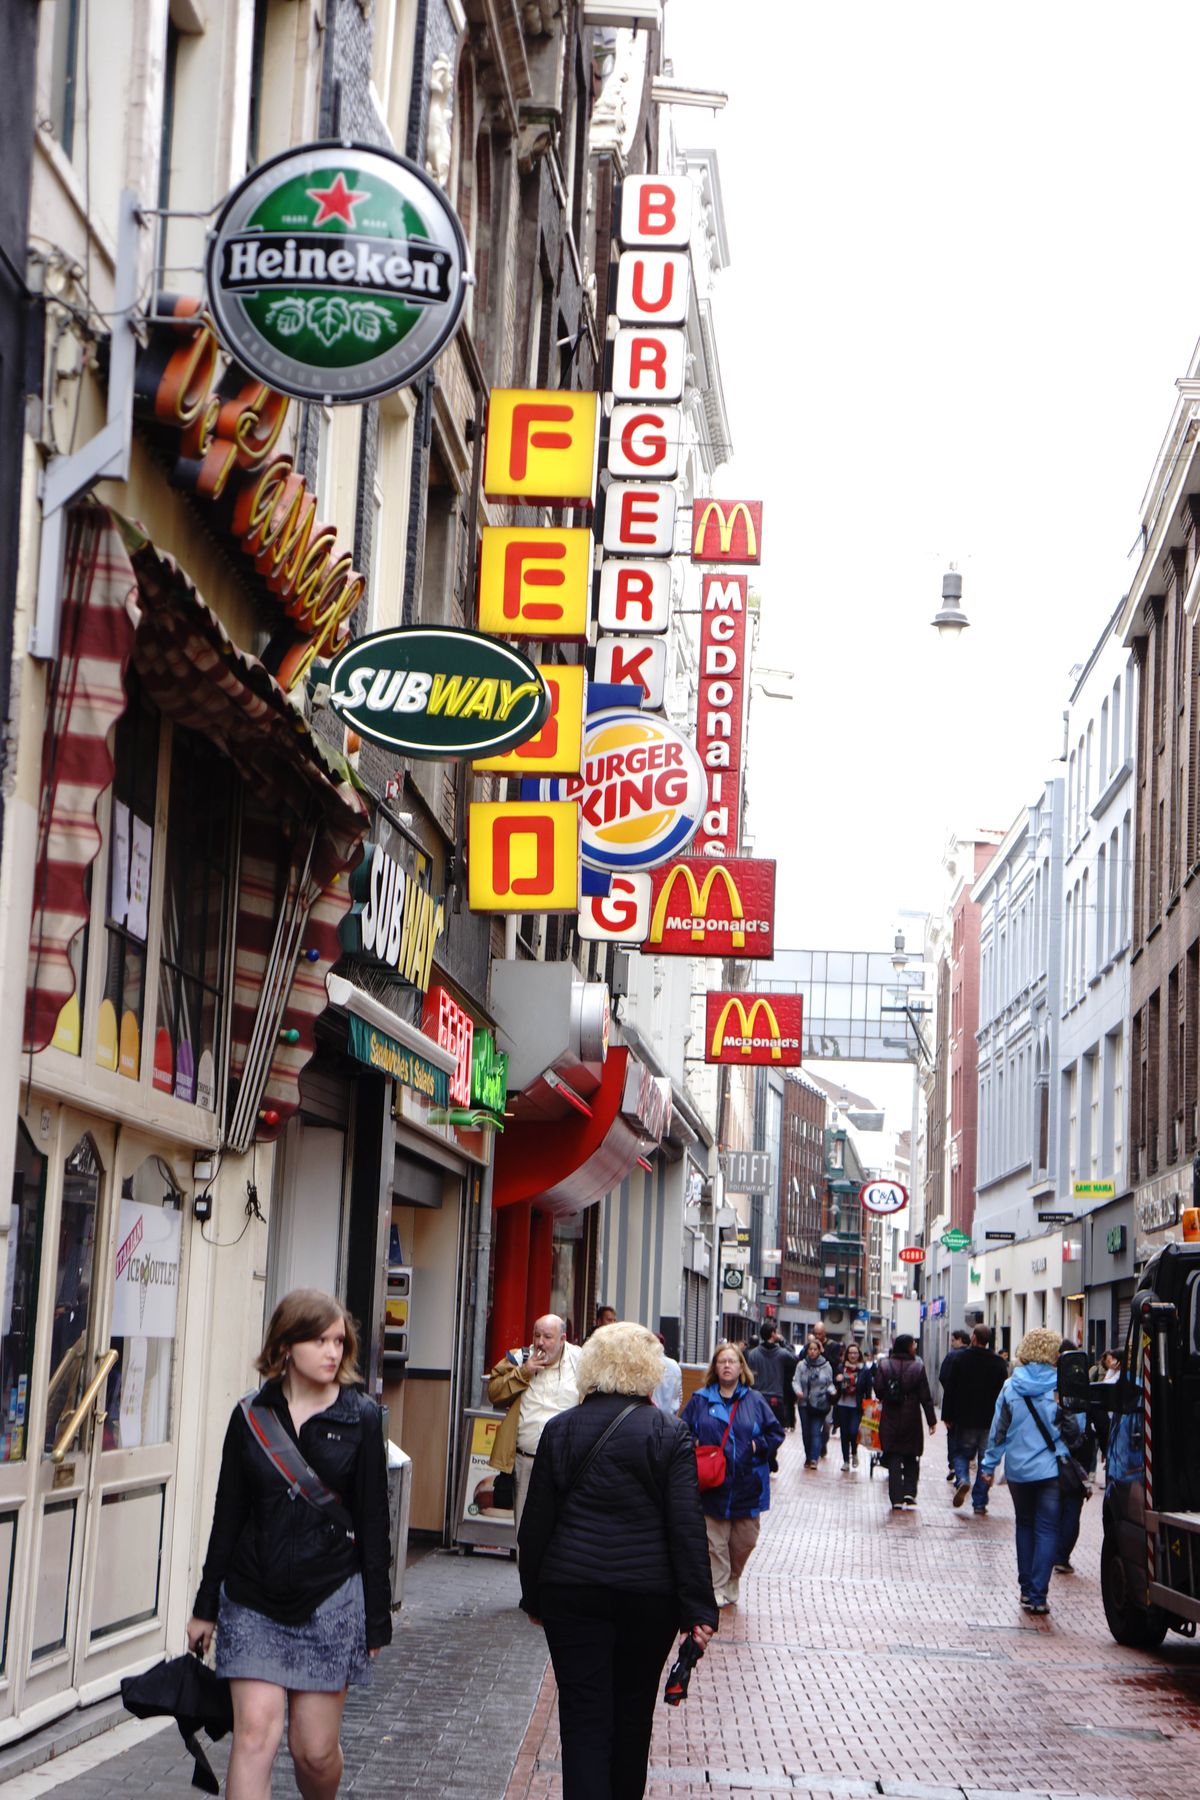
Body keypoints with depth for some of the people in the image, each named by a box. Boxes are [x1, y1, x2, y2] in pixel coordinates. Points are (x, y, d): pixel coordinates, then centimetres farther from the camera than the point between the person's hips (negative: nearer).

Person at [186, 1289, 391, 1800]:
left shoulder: (361, 1418, -1)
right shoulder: (251, 1416, 3)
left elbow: (373, 1524, 1)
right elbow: (228, 1516, 9)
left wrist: (376, 1621, 0)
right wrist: (205, 1605, 10)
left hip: (330, 1601, -1)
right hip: (253, 1601, 1)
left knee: (315, 1748, 2)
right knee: (254, 1733, -9)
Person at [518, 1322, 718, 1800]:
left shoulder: (560, 1430, 1)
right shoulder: (669, 1435, -5)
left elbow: (535, 1523, 3)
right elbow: (687, 1527, -8)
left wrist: (534, 1595, 13)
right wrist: (697, 1608, -6)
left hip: (572, 1591, 0)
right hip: (649, 1595, 0)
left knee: (583, 1714, 1)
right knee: (633, 1711, 15)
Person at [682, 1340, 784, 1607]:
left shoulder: (754, 1401, 6)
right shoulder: (700, 1400, 4)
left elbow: (776, 1432, 8)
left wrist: (758, 1446, -7)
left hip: (747, 1485, 2)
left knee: (745, 1540, 9)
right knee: (715, 1542, -1)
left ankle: (732, 1582, 30)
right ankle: (717, 1589, 7)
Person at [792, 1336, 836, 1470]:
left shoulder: (826, 1366, 1)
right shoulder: (801, 1365, 3)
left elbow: (829, 1383, 9)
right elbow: (796, 1381, 1)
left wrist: (832, 1390, -13)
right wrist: (798, 1391, -18)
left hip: (820, 1404, -2)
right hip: (804, 1403, 2)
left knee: (816, 1432, -8)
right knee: (806, 1432, 7)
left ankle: (814, 1458, -12)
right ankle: (808, 1457, 20)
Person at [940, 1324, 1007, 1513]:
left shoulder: (960, 1360, -4)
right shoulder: (998, 1364, 0)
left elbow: (949, 1389, -3)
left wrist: (947, 1416, 5)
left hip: (965, 1419, -1)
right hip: (990, 1420, 1)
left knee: (962, 1453, 14)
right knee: (985, 1460, 7)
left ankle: (962, 1480, -16)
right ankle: (979, 1503, 5)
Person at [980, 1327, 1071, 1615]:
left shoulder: (1011, 1386, -1)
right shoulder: (1061, 1386, -9)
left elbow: (998, 1428, 3)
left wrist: (990, 1464, 12)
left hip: (1018, 1469, 3)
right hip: (1051, 1469, -3)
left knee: (1025, 1525, 19)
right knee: (1047, 1529, 0)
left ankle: (1026, 1588, 23)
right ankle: (1037, 1595, -7)